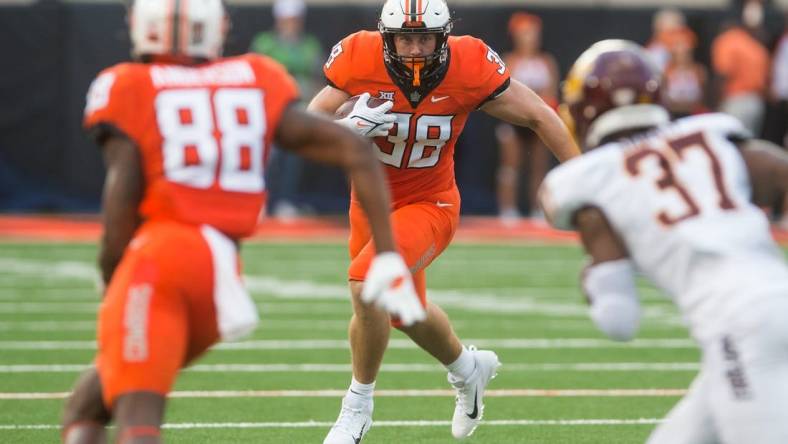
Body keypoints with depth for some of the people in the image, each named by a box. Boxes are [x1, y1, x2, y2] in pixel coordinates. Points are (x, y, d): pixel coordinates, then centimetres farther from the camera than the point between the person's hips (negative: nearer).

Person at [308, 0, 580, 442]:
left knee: (367, 285, -26)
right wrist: (349, 127, -34)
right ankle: (467, 368, 53)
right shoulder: (360, 60, -21)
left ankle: (358, 405, -5)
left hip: (428, 205, -4)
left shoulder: (470, 67, -23)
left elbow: (539, 117, -11)